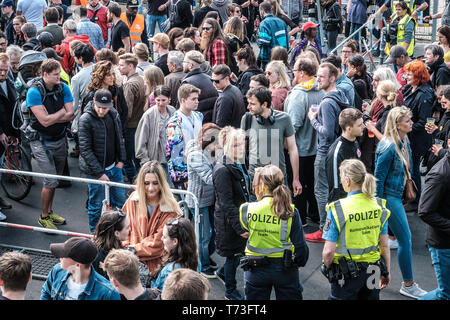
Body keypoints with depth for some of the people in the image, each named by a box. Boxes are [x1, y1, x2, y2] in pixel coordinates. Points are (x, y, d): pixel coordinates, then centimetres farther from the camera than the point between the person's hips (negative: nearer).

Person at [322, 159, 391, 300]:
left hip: (345, 273, -4)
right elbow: (384, 246, 2)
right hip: (372, 271, 4)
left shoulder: (337, 209, -17)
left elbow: (328, 251, -17)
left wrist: (327, 267, 3)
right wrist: (386, 272, 14)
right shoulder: (378, 206, -4)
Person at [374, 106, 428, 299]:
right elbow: (379, 177, -19)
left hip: (396, 194, 9)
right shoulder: (389, 147, -23)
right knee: (405, 239, -1)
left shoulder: (404, 141, 4)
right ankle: (408, 285, 10)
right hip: (389, 196, -9)